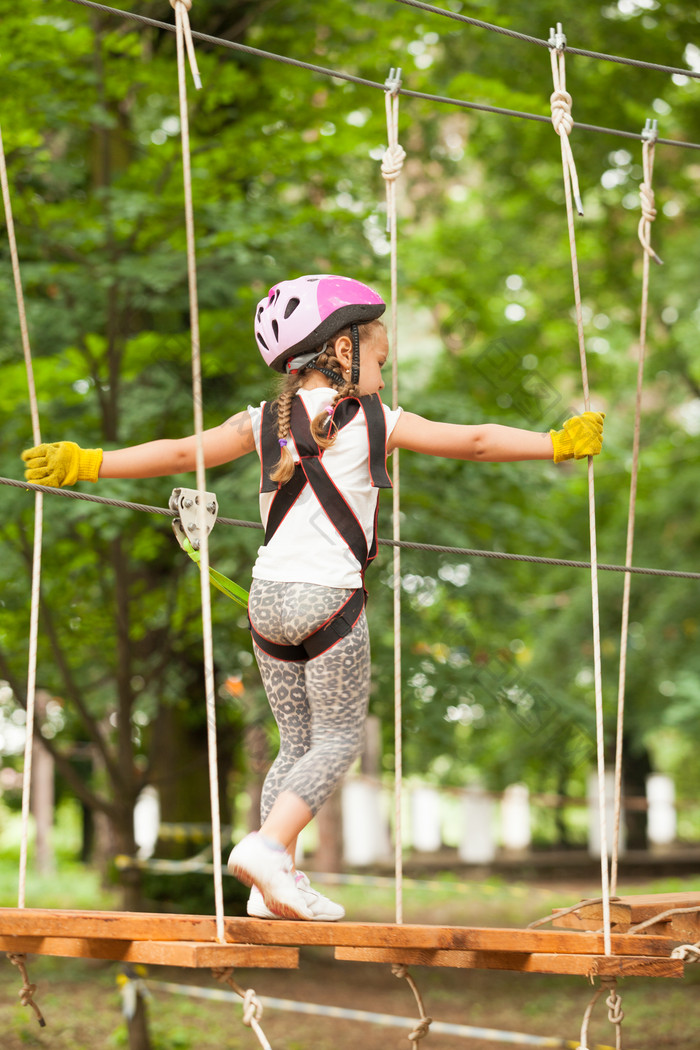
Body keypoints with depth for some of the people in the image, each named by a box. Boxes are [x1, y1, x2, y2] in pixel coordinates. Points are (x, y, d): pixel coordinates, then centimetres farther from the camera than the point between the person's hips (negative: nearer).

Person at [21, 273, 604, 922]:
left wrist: (88, 463, 13)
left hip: (268, 594, 5)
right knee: (339, 739, 5)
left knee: (298, 742, 13)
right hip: (329, 599, -5)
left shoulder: (265, 421, 8)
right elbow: (474, 442, -1)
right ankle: (269, 845, -14)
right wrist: (557, 445, 7)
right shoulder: (374, 422, -2)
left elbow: (182, 452, 6)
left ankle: (276, 883, 8)